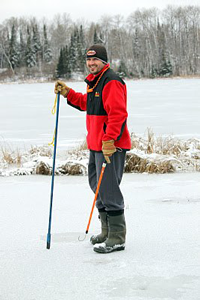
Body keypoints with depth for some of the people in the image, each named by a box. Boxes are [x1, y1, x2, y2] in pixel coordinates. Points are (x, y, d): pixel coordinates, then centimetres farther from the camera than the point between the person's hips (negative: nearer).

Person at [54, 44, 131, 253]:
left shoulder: (111, 81, -15)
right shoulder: (94, 81, 17)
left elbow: (118, 113, -24)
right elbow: (86, 104, 30)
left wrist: (109, 140, -29)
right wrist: (68, 93, 17)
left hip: (111, 145, -11)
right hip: (96, 144, 11)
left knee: (108, 189, -10)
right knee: (96, 185, 17)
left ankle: (117, 238, -3)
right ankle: (107, 231, 29)